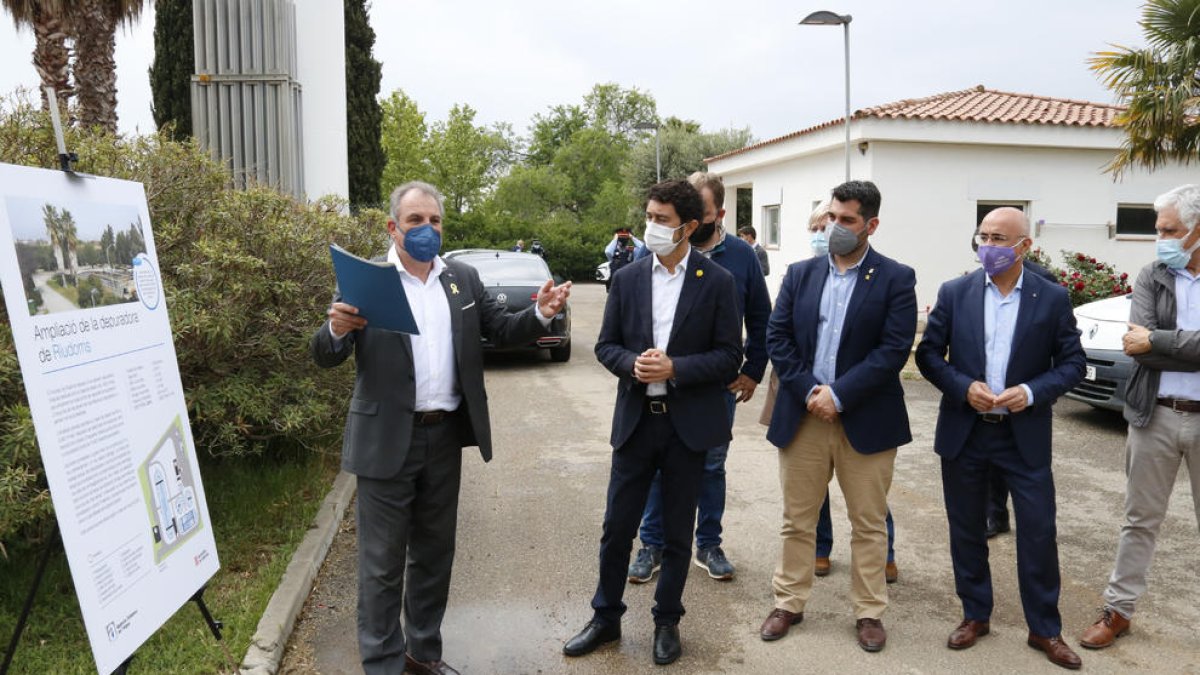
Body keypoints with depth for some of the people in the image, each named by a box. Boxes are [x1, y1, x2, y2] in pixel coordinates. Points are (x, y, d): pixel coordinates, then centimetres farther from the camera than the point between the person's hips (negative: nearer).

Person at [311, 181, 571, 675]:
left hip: (446, 435, 5)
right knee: (383, 560, 7)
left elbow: (502, 329, 6)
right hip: (388, 440, -4)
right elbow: (324, 357, -10)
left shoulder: (463, 279, 6)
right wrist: (336, 329, -33)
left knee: (434, 552, 18)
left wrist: (541, 314, -14)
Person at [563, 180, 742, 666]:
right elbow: (606, 345, 5)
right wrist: (633, 363, -16)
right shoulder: (628, 278, 4)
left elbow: (730, 356, -5)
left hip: (689, 423, -2)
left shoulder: (717, 282, -4)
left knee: (677, 532, 11)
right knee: (617, 527, 9)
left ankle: (667, 621, 30)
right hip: (636, 420, 2)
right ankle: (606, 617, 29)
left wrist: (674, 367, -19)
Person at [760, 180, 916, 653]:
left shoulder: (896, 279, -3)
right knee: (797, 520, 12)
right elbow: (777, 338, 2)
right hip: (802, 416, 3)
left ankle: (869, 612, 26)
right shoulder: (800, 274, 6)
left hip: (866, 420, -2)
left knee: (868, 524, 10)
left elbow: (894, 349, -11)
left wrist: (839, 394, -17)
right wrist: (808, 391, -11)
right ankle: (789, 603, 27)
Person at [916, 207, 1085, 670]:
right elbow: (928, 354, 1)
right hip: (963, 431, 1)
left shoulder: (1053, 298, -2)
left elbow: (1072, 363, 1)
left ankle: (1045, 629, 22)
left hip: (1025, 434, -1)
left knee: (1039, 532, 4)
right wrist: (964, 387, -15)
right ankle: (975, 615, 29)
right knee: (967, 529, 11)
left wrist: (1031, 392, -16)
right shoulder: (955, 293, -1)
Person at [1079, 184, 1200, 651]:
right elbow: (1138, 344, -12)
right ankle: (1118, 609, 22)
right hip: (1156, 416, 1)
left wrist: (1156, 340, -15)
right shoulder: (1151, 278, 1)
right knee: (1140, 519, 11)